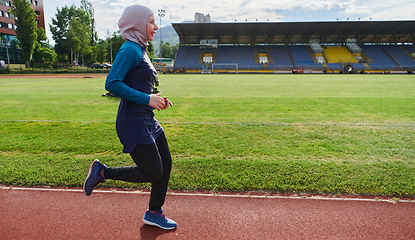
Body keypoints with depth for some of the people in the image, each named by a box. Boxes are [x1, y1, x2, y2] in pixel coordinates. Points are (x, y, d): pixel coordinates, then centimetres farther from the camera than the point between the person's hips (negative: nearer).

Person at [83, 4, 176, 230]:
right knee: (153, 173, -3)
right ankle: (102, 172, 14)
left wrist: (155, 99, 8)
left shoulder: (140, 50, 16)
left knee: (166, 164, 12)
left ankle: (154, 213, 29)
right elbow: (111, 84, -24)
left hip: (147, 120, 10)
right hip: (133, 123, -10)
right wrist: (146, 99, -23)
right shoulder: (130, 50, -14)